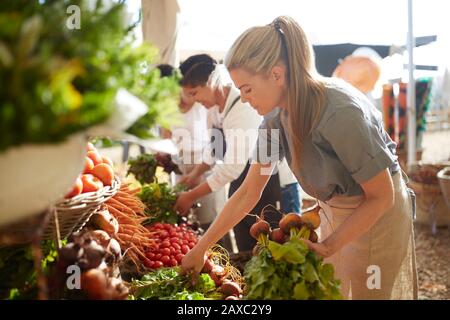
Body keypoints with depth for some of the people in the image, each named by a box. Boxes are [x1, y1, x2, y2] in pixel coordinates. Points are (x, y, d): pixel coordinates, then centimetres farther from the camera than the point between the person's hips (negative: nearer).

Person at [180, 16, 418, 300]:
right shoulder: (277, 116, -11)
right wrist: (201, 248, -3)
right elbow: (248, 193, -4)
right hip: (333, 213, 7)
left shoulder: (340, 112, -33)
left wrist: (328, 246, -28)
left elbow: (381, 197, -22)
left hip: (377, 216, -6)